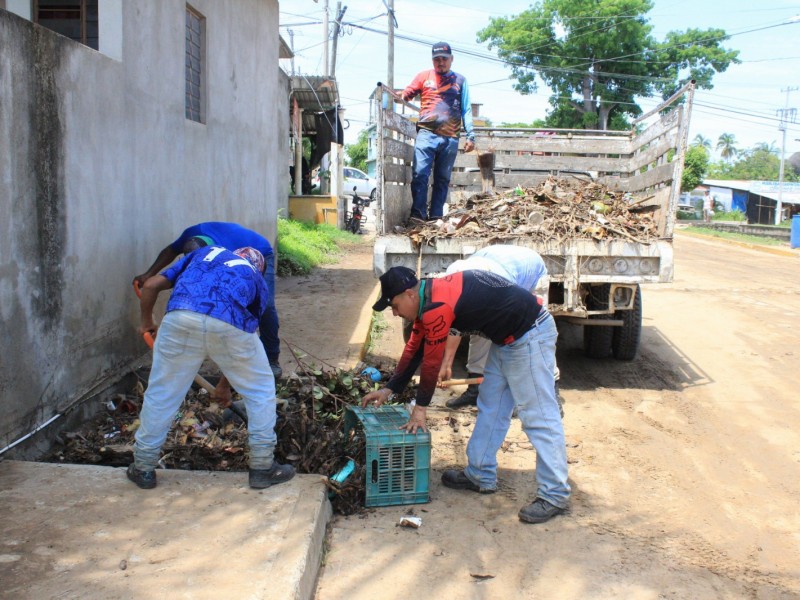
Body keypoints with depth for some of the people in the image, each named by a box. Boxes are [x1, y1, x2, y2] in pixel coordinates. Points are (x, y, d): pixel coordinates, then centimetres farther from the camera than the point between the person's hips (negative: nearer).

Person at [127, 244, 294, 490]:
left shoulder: (205, 252, 36)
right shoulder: (256, 281, 32)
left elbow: (151, 285, 29)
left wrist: (146, 322, 46)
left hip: (181, 318, 1)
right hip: (229, 324, -1)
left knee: (161, 393, 19)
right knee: (260, 390, 21)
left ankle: (143, 468, 31)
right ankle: (262, 467, 25)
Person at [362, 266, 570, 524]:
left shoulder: (436, 307, -25)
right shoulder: (429, 297, 6)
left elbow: (431, 361, -16)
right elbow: (414, 348, 15)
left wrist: (420, 408, -4)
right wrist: (389, 389, 19)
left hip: (529, 336, -11)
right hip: (507, 337, 11)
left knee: (538, 416, -7)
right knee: (490, 407, 15)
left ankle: (555, 496, -1)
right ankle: (481, 476, 25)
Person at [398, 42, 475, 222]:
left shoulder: (460, 80, 16)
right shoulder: (424, 76, 14)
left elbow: (466, 110, 12)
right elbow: (406, 95, 13)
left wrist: (470, 136, 4)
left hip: (450, 139, 1)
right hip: (426, 134, -1)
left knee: (442, 179, 2)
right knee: (420, 174, -15)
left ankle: (436, 217, 5)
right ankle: (418, 214, -15)